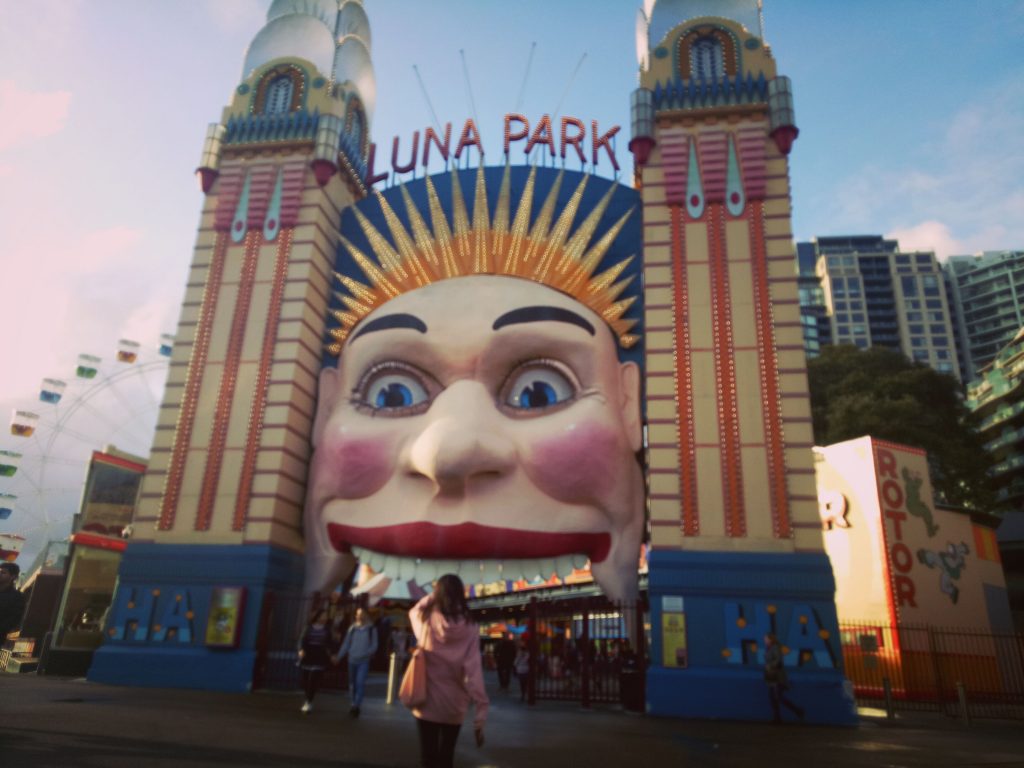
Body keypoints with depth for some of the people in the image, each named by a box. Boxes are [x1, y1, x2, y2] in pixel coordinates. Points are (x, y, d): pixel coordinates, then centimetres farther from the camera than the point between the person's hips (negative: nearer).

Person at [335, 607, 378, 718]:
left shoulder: (371, 629, -2)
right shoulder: (352, 628, 4)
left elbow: (374, 646, -1)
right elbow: (346, 644, 7)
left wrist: (364, 654, -17)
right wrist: (339, 657, -1)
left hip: (364, 661, -3)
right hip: (352, 660, 3)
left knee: (360, 683, -15)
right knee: (353, 684, 10)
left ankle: (356, 707, -13)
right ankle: (355, 706, 22)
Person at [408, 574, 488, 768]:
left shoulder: (426, 621, -9)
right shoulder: (469, 629, -12)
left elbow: (414, 611, 18)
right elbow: (474, 673, -15)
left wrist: (434, 594, 12)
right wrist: (479, 718, -11)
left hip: (427, 704, 0)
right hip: (454, 707, 0)